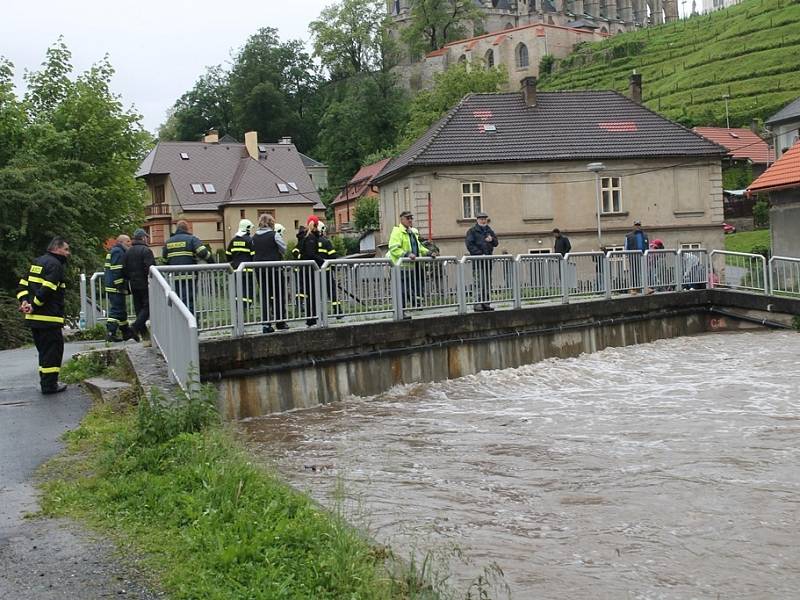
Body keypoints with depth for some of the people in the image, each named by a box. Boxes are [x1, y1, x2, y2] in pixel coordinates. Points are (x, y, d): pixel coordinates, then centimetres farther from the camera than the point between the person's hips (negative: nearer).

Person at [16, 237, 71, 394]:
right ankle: (50, 384, -1)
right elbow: (47, 289, -23)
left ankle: (45, 381, 22)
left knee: (43, 350, 17)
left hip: (33, 317, 9)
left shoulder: (37, 262, 18)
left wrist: (24, 301, 1)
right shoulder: (55, 264, -12)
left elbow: (23, 285, 14)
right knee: (53, 350, -2)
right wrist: (34, 306, -14)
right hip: (48, 317, -9)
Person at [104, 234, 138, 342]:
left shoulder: (116, 251, 22)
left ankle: (126, 332, 25)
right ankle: (110, 333, -10)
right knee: (117, 310, -9)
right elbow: (116, 271, -22)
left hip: (111, 286, 11)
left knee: (121, 309, 17)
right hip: (116, 287, -11)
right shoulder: (118, 252, -13)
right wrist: (120, 285, -22)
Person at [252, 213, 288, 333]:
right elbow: (284, 249, -2)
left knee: (265, 296, 6)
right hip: (274, 268, -4)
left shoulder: (255, 237, 4)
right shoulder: (274, 235, -9)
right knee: (279, 295, 8)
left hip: (260, 268, 4)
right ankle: (280, 321, 12)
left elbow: (254, 251, 7)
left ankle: (265, 324, 2)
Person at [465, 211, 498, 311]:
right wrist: (480, 254, -16)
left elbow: (496, 243, 20)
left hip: (488, 260, 7)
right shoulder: (472, 231, 0)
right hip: (477, 261, -7)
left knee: (488, 284, 8)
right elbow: (469, 245, -9)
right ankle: (478, 304, -11)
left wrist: (492, 239, -4)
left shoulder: (489, 230, 19)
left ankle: (486, 303, 13)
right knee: (479, 283, -12)